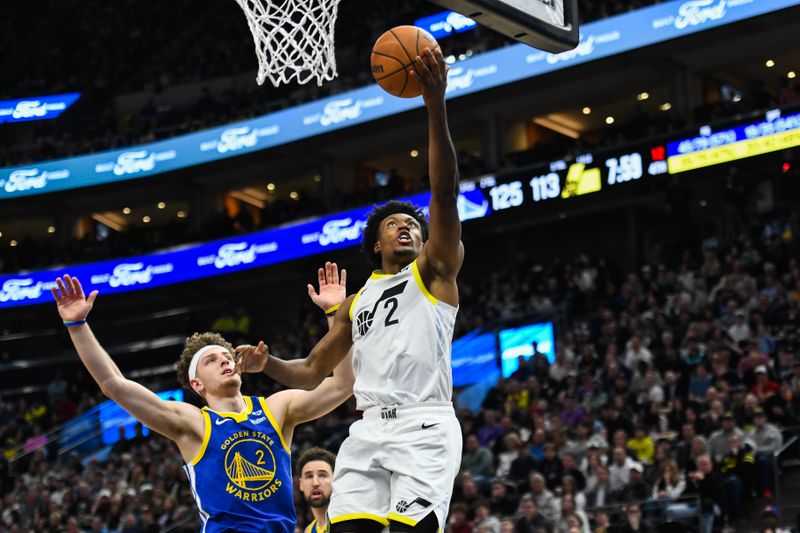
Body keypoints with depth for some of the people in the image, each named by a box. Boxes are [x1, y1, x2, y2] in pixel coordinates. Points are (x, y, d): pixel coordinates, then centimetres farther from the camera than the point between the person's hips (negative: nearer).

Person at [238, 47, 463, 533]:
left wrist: (436, 108, -16)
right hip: (370, 429, 6)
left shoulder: (435, 270, 11)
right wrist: (269, 366, 7)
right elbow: (313, 373, 30)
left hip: (424, 427, -5)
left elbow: (445, 195, -4)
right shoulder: (357, 302, 27)